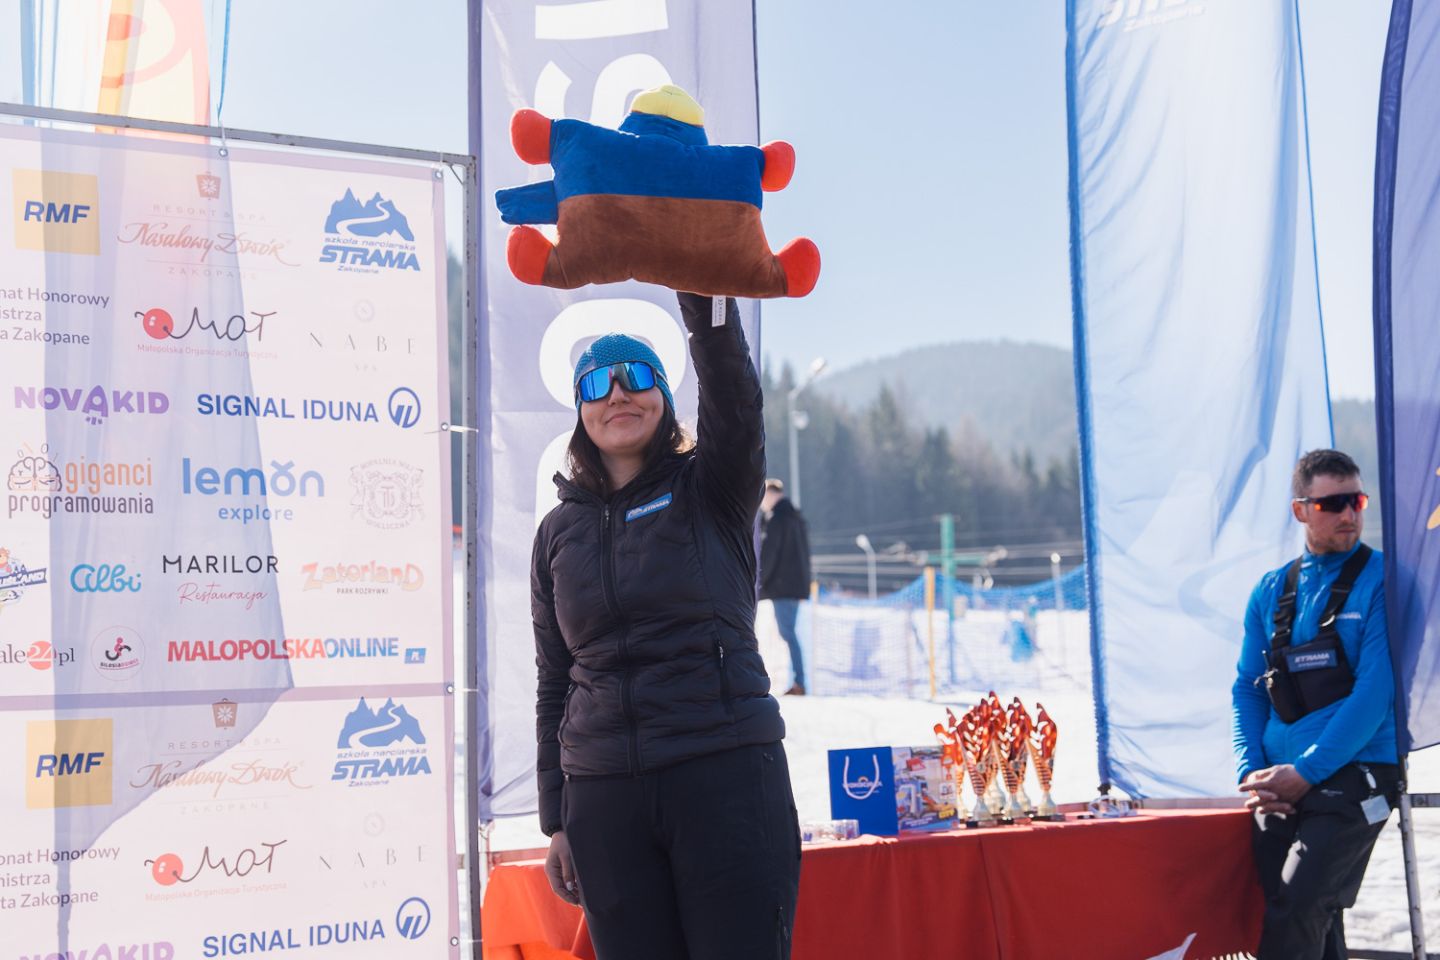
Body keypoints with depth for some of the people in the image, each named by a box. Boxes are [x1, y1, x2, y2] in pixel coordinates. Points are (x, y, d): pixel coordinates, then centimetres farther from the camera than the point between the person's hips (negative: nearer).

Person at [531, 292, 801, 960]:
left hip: (726, 774, -3)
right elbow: (554, 684, 14)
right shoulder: (560, 530, 13)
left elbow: (733, 395, -15)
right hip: (603, 795, 3)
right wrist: (556, 821, 10)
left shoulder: (711, 493, 6)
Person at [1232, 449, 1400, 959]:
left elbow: (1374, 691, -11)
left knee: (1297, 913, -19)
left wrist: (1305, 772, -14)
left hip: (1352, 779, -5)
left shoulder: (1380, 581, -4)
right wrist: (1252, 773, -3)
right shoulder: (1271, 591, 12)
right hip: (1279, 789, 5)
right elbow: (1248, 690, 13)